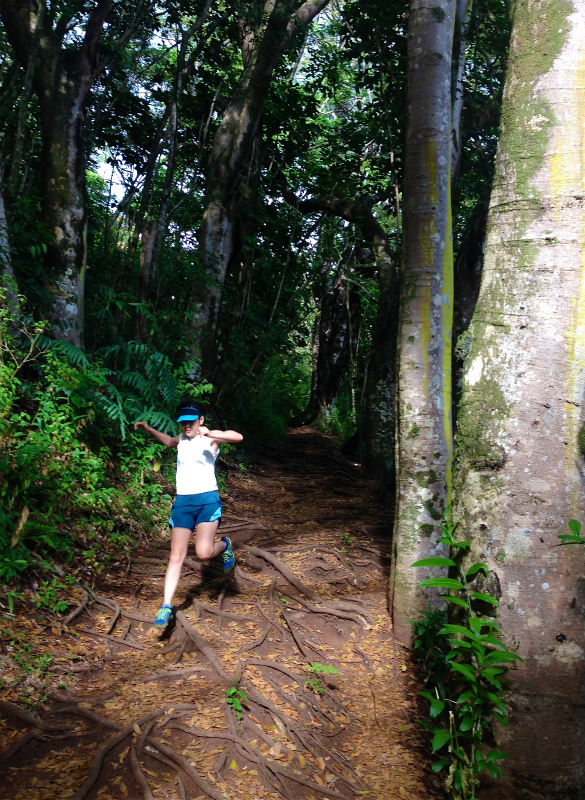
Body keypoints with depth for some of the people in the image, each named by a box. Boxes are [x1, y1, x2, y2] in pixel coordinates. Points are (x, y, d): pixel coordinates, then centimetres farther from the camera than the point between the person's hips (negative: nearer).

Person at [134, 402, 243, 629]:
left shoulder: (210, 438, -4)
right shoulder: (181, 439, 14)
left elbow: (238, 437, -24)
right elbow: (168, 441, 40)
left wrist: (210, 434, -33)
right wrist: (148, 429, 32)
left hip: (207, 500, -5)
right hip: (182, 502, 5)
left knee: (203, 553, -16)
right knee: (176, 556, 0)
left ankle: (224, 544, 19)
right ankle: (166, 606, 4)